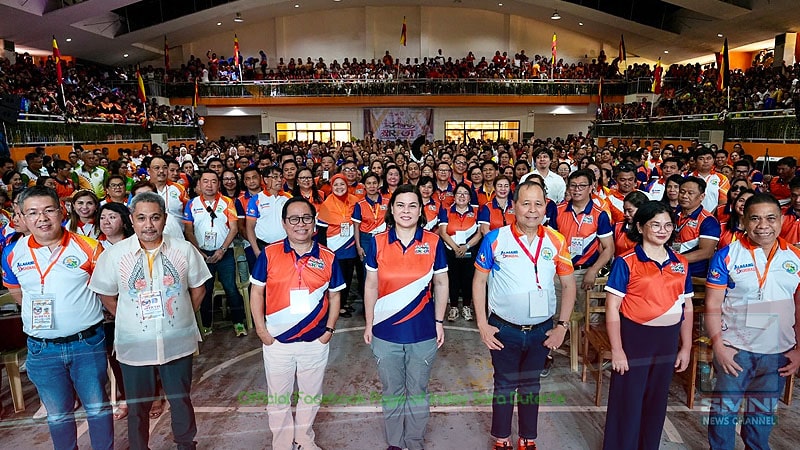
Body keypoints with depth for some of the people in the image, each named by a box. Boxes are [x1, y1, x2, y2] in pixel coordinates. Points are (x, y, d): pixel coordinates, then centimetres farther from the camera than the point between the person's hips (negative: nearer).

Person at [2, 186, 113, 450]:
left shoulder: (88, 247, -10)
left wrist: (80, 309, -2)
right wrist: (39, 311, 8)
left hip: (88, 342, -2)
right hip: (42, 348, 3)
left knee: (98, 407, 12)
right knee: (57, 414, 19)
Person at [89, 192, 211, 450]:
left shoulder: (185, 250, -7)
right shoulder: (114, 255, -8)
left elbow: (198, 288, 4)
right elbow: (106, 295, 4)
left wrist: (182, 317, 3)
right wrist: (129, 320, 0)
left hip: (178, 343, 1)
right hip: (134, 347, 0)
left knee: (181, 400, 18)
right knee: (137, 407, 17)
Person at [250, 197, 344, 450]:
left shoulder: (328, 258, -4)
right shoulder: (269, 254, -7)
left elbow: (334, 296, 5)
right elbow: (256, 292, -1)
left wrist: (329, 329, -3)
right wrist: (261, 329, -7)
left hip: (315, 342, 1)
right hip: (277, 342, -1)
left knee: (311, 395, 18)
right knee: (278, 397, 16)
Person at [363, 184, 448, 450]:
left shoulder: (433, 242, -5)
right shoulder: (378, 243, -4)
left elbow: (441, 284, 3)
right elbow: (371, 286, 2)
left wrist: (439, 323, 1)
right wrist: (369, 324, 3)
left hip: (422, 331, 0)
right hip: (385, 332, 1)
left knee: (417, 391, 14)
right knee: (391, 391, 15)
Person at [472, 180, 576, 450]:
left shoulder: (556, 241, -4)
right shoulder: (495, 239, -11)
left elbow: (569, 285, 3)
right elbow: (479, 281, -4)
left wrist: (562, 325, -2)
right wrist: (482, 324, -8)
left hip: (542, 330, 2)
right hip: (504, 330, -2)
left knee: (531, 385, 19)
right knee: (505, 385, 13)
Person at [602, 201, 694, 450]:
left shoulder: (680, 264, 6)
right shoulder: (626, 262, -10)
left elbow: (687, 308, 12)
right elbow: (612, 307, -12)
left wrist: (686, 347, 10)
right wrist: (617, 349, -14)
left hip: (667, 341, 5)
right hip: (634, 338, -5)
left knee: (656, 402, 17)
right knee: (626, 403, 5)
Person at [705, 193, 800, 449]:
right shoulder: (726, 256, -8)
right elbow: (712, 306, -8)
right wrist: (718, 346, -14)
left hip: (778, 352, 3)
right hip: (735, 349, -2)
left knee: (764, 411, 17)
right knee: (725, 408, 7)